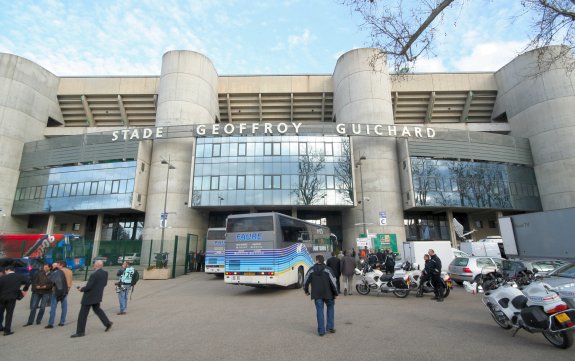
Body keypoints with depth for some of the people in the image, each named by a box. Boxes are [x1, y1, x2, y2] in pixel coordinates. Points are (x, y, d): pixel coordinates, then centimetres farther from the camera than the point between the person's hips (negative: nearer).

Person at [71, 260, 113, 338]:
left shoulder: (94, 275, -25)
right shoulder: (105, 273, -1)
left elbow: (88, 287, -22)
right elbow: (104, 284, 8)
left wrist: (81, 289, -4)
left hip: (90, 296, -8)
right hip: (98, 296, 8)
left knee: (83, 314, 5)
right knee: (97, 309, 25)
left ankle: (80, 332, 14)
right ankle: (107, 323, 22)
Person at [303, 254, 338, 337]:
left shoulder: (311, 270, -1)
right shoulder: (328, 270, -6)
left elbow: (306, 282, 4)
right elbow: (333, 282, -9)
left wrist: (306, 291, 20)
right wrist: (335, 293, 1)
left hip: (316, 294, 1)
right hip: (328, 294, -1)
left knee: (319, 310, 7)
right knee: (330, 307, 20)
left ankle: (321, 331, 9)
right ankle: (330, 327, 17)